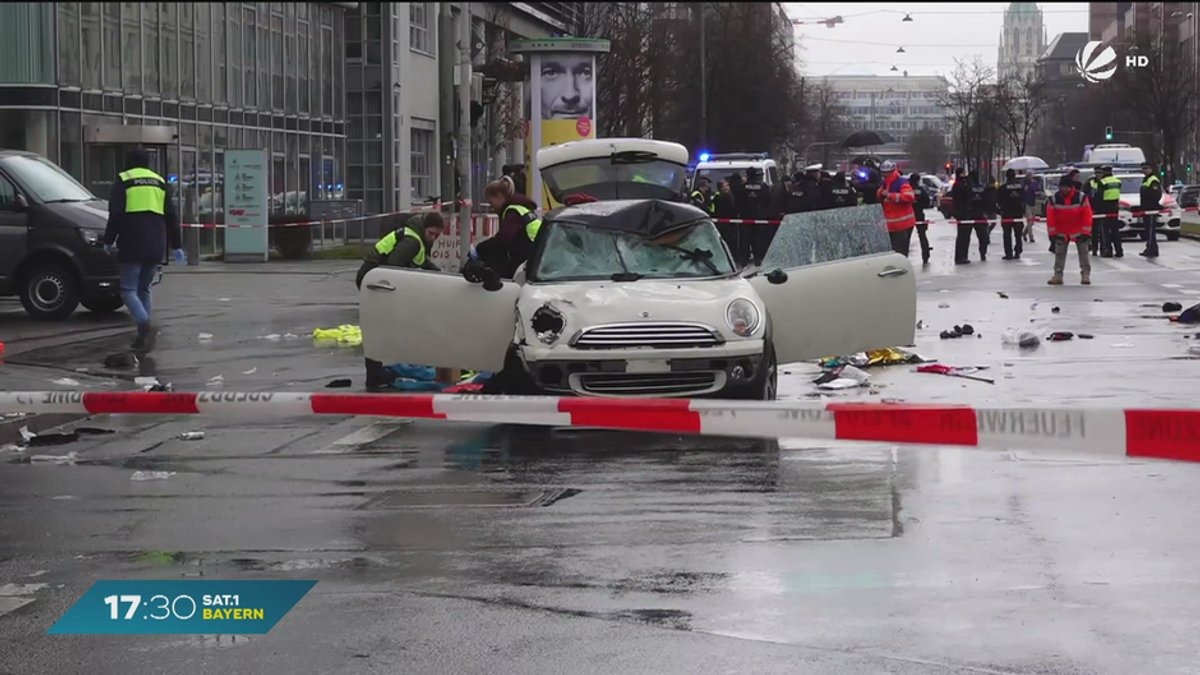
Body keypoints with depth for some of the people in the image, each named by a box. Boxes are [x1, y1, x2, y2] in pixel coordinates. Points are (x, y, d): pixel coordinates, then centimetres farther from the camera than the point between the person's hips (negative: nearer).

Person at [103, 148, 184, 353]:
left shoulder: (123, 181, 1)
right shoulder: (159, 182, 16)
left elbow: (115, 214, -8)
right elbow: (171, 217, 13)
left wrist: (108, 240, 1)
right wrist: (176, 246, 17)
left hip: (132, 245, -5)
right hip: (155, 246, 5)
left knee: (128, 289, -2)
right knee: (144, 290, 15)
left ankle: (147, 324, -25)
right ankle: (143, 336, 9)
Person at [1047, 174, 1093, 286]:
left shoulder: (1081, 197, -19)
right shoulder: (1054, 199, -14)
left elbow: (1087, 215, -14)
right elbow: (1050, 217, -8)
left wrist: (1085, 232, -16)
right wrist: (1052, 233, -10)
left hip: (1078, 230, -2)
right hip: (1061, 231, 2)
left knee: (1083, 252, -2)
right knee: (1059, 253, 3)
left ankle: (1085, 274, 3)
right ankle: (1058, 275, 9)